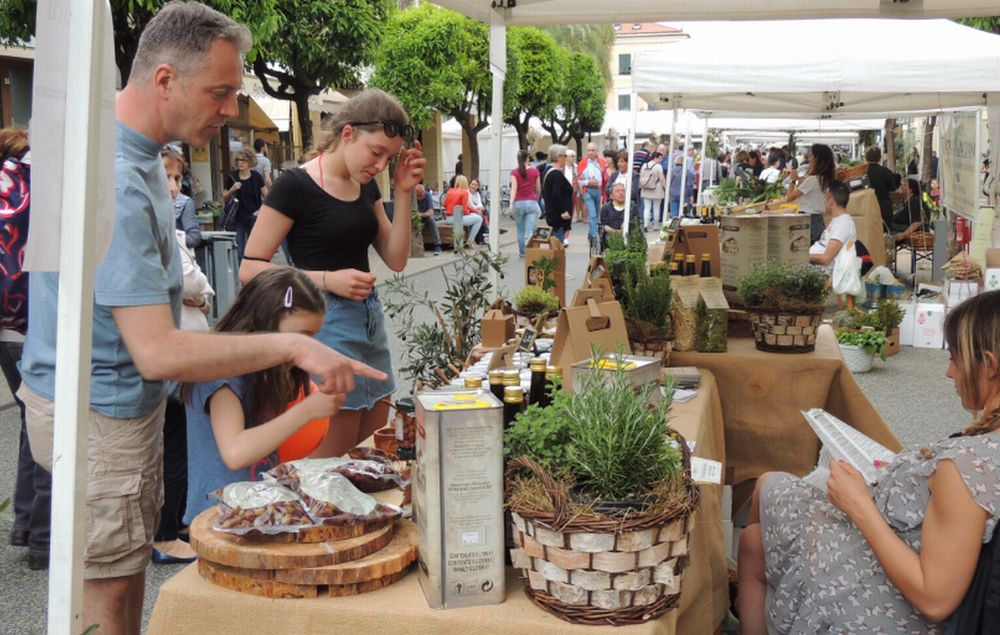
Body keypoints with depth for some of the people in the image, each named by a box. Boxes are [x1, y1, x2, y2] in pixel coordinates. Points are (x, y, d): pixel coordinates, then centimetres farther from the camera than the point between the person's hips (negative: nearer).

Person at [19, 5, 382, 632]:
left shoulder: (132, 150, 4)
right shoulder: (116, 184, -29)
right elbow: (158, 353, -32)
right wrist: (292, 345, -28)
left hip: (120, 398, 10)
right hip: (100, 415, -10)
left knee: (127, 573, 18)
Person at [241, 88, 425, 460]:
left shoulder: (365, 184, 10)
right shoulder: (296, 185, -13)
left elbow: (395, 260, 10)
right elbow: (250, 269, -13)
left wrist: (403, 195, -2)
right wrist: (328, 280, -22)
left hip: (369, 318, 8)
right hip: (325, 321, -8)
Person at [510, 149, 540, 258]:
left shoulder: (514, 172, -1)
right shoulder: (535, 172, 3)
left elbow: (514, 188, -12)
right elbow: (538, 190, 12)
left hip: (518, 203, 0)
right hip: (532, 203, 0)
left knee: (520, 231, 15)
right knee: (530, 231, -7)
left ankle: (522, 253, 24)